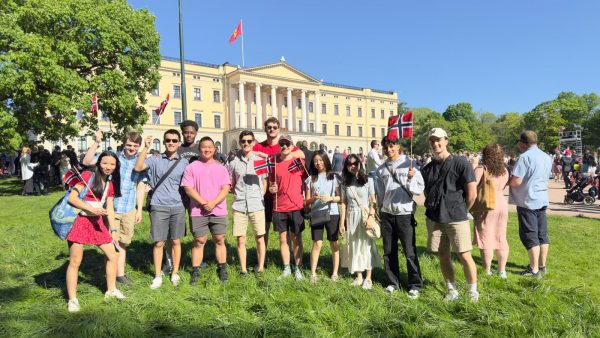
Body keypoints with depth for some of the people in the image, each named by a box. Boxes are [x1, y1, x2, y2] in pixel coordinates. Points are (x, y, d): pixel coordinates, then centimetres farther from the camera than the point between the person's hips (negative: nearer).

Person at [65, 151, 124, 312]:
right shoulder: (87, 176, -8)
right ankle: (72, 300, 12)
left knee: (113, 255, 9)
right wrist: (91, 208, -23)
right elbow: (71, 197, -15)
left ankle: (111, 290, 26)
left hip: (97, 222, 6)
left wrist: (113, 230, 7)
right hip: (79, 220, -6)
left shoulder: (111, 184, 9)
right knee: (75, 262, -1)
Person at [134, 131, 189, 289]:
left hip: (178, 207, 1)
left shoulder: (184, 162, 7)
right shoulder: (155, 160, 3)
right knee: (159, 242, 4)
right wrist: (146, 147, -15)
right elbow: (138, 168, -11)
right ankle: (158, 276, 16)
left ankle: (175, 273, 23)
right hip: (159, 207, -1)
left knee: (176, 241, 10)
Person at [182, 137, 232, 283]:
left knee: (219, 240, 7)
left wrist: (213, 203, -14)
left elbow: (225, 189, 0)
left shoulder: (221, 168, 7)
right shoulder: (192, 167, 3)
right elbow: (188, 188, -5)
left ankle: (222, 269, 17)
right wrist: (204, 203, -14)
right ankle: (195, 272, 13)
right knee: (199, 242, 4)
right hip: (198, 212, -1)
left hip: (219, 211, 2)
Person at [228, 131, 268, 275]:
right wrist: (238, 195, 2)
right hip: (239, 205, 1)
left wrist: (261, 196, 0)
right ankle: (243, 269, 16)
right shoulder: (233, 162, 6)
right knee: (241, 240, 4)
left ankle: (260, 266, 19)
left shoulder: (260, 161, 4)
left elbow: (265, 182, 11)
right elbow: (231, 185, 14)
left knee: (260, 238, 5)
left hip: (257, 205, -1)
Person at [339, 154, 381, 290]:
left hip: (365, 216, -3)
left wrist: (370, 217, -18)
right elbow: (343, 203, 5)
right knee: (354, 246, 8)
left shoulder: (368, 180, -4)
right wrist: (342, 223, 2)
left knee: (367, 245, 2)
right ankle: (359, 276, 21)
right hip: (351, 217, 3)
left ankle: (368, 278, 12)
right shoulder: (345, 183, 5)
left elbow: (373, 201, -7)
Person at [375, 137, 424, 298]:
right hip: (386, 214, 4)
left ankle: (415, 285, 14)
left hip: (404, 214, -4)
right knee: (389, 252, 11)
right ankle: (393, 282, 25)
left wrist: (411, 179, -26)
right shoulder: (381, 169, 5)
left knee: (410, 252, 0)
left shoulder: (409, 165, -4)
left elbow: (419, 190, -9)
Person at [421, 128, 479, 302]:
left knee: (464, 255, -3)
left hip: (456, 219, -4)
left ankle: (473, 291, 16)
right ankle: (452, 290, 25)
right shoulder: (427, 169, 7)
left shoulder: (460, 162, -7)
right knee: (443, 255, 10)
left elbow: (472, 193, -7)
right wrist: (436, 209, 11)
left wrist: (461, 210, 3)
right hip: (434, 219, 5)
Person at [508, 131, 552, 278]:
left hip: (527, 201, -8)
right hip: (542, 200, 8)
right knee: (542, 234, 14)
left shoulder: (525, 157, -17)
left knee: (530, 236, -1)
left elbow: (516, 181, -22)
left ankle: (535, 270, 3)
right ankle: (542, 265, 23)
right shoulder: (547, 157, 9)